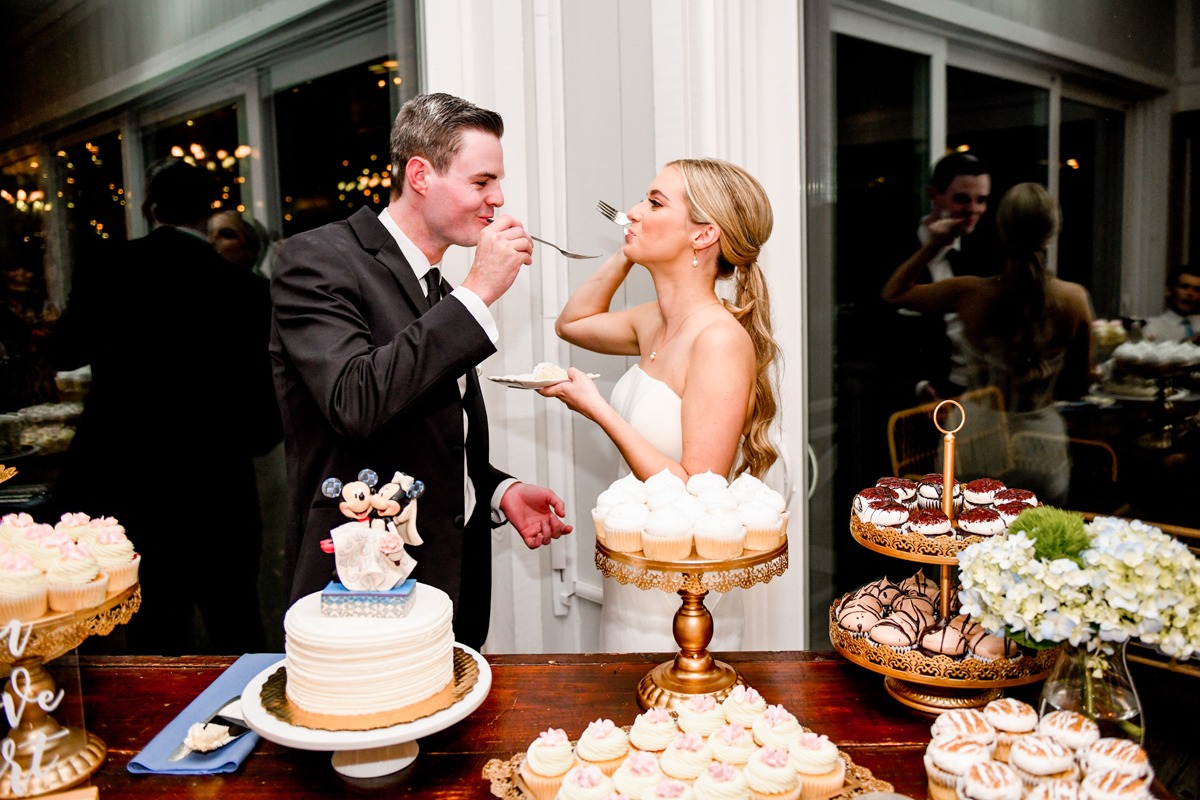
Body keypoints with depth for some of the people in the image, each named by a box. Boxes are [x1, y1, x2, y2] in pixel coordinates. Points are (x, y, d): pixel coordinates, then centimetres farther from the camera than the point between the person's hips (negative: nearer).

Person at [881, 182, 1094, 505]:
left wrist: (934, 244, 0)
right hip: (1043, 451, 2)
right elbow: (1078, 386, 1)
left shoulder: (971, 294, -16)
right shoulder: (1074, 299, -9)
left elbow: (893, 292, 1)